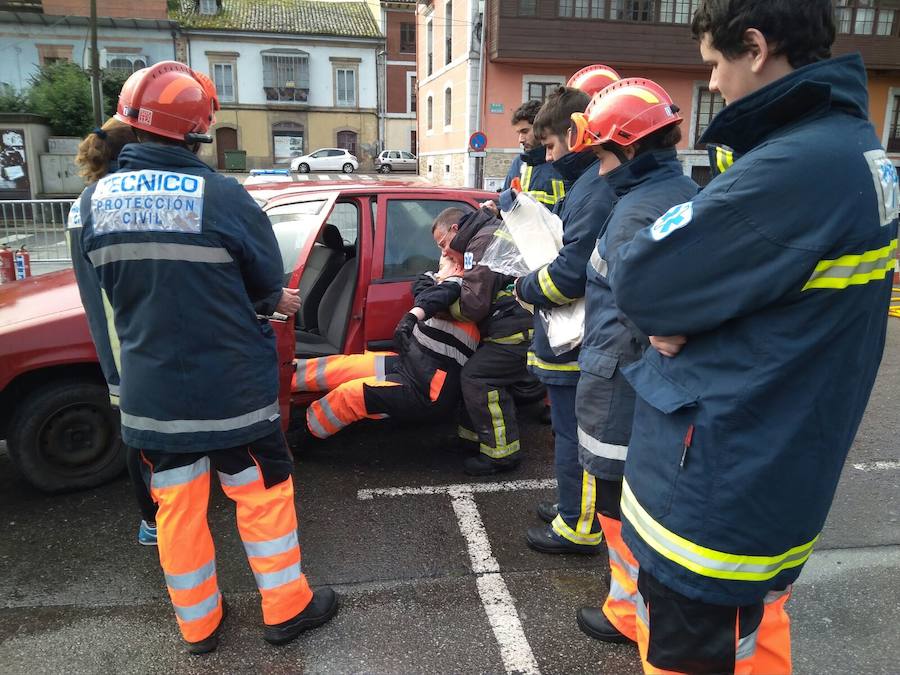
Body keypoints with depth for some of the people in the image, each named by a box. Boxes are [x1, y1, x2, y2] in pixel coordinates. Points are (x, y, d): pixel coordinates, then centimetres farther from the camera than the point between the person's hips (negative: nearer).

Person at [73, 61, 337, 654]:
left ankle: (198, 624, 33)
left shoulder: (95, 199, -1)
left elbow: (119, 285, 10)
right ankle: (286, 608, 29)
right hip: (232, 387, -4)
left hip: (150, 392, 4)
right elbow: (267, 278, -7)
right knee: (264, 493, 14)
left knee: (177, 506, 17)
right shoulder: (221, 195, -17)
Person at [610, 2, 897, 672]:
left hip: (719, 482, -9)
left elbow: (635, 280, -22)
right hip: (781, 469, 9)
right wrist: (690, 312, -8)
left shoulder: (798, 166, -26)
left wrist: (677, 312, -1)